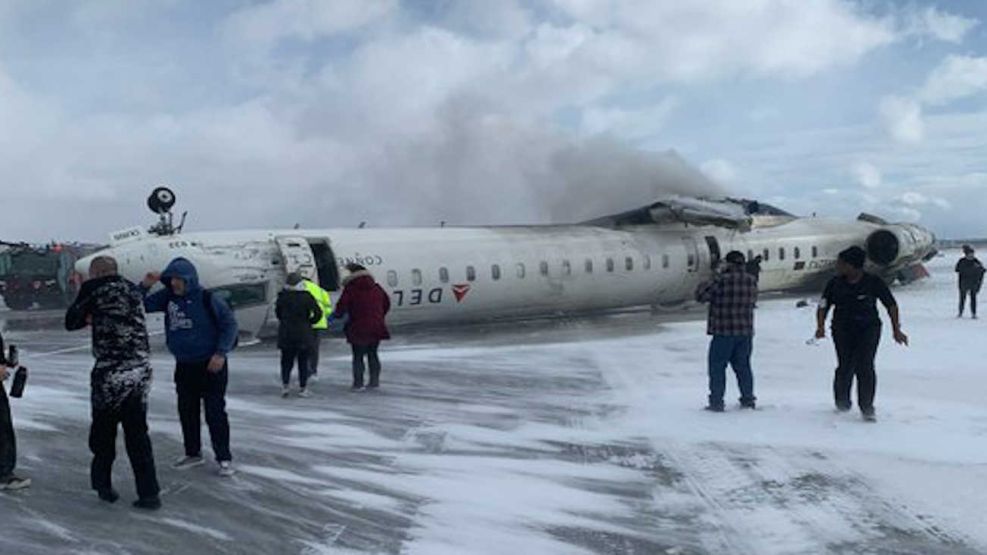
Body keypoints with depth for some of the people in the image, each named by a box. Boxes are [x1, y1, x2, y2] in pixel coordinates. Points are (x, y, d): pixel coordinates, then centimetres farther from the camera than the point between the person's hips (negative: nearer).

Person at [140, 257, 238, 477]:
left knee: (215, 412, -4)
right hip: (184, 366, 6)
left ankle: (224, 458, 5)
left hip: (211, 365, -6)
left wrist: (220, 353, -17)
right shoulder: (167, 297, 1)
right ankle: (193, 454, 29)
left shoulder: (207, 299, -15)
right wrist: (145, 286, -11)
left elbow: (230, 323, -11)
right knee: (187, 411, 14)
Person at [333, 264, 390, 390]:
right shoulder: (376, 288, 8)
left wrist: (337, 314, 6)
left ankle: (358, 383, 5)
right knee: (372, 354, 17)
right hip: (376, 328, 5)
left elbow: (341, 306, -14)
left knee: (358, 357, 5)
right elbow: (386, 303, 18)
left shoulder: (350, 289, -10)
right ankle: (374, 381, 18)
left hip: (359, 329, -5)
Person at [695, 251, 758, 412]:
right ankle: (748, 399, 23)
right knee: (743, 365, 18)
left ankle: (716, 402, 3)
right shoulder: (751, 281, 2)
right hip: (746, 332, 6)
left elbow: (700, 295, -13)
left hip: (724, 332, -5)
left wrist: (709, 284, 2)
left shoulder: (722, 280, -16)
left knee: (717, 367, 3)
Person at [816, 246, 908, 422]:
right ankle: (842, 401, 19)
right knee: (846, 367, -7)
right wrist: (821, 326, -16)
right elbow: (823, 305, 0)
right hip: (843, 329, 1)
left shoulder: (874, 282, -6)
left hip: (868, 328, -1)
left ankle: (867, 408, -1)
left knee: (865, 366, -13)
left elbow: (891, 305, 1)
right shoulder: (835, 284, -1)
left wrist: (896, 330, -2)